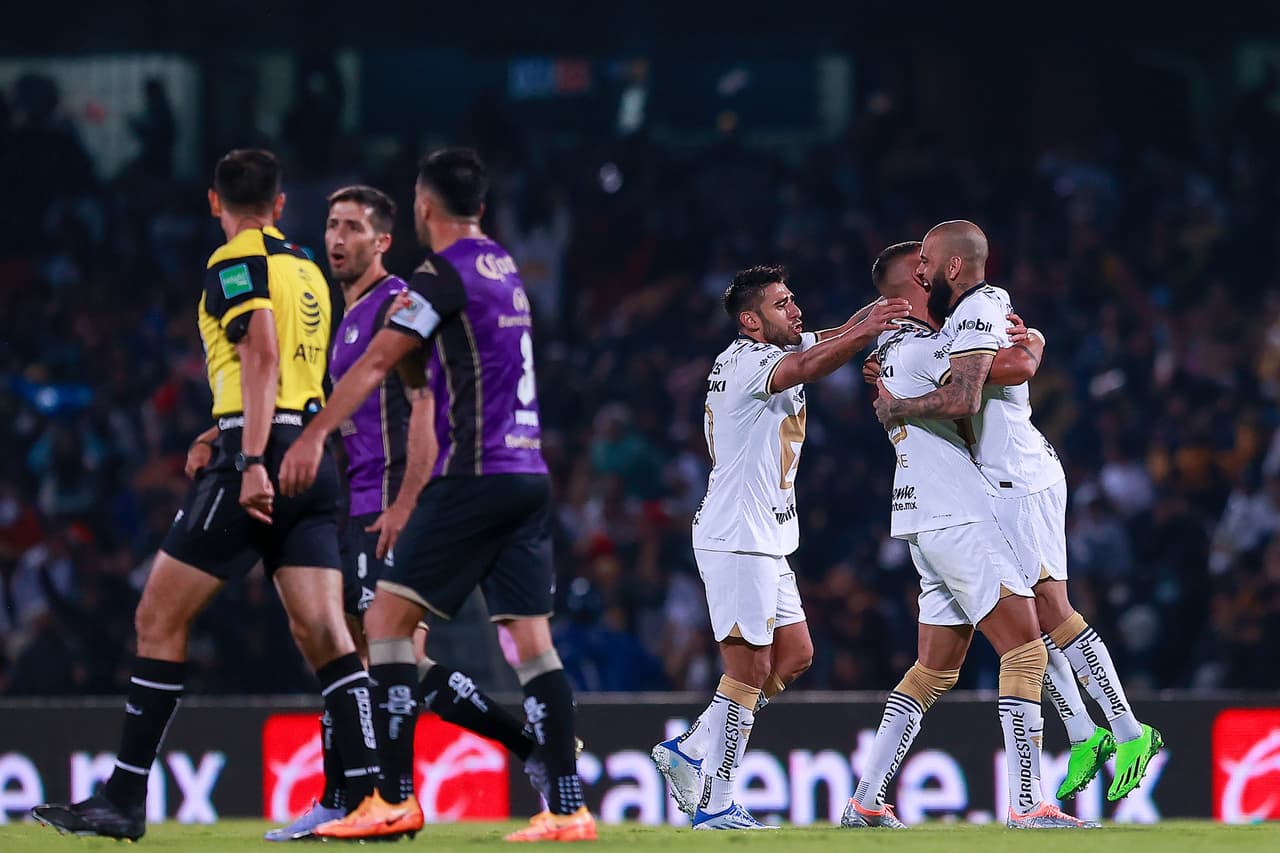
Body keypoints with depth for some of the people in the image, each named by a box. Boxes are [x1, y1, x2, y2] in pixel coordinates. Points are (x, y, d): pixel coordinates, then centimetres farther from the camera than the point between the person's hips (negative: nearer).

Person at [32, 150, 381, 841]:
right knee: (323, 633, 0)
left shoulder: (237, 262, -3)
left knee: (159, 620, -2)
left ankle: (124, 799, -4)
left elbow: (262, 357, -17)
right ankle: (371, 797, -11)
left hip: (257, 453, -7)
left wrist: (252, 462, -25)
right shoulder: (307, 270, 20)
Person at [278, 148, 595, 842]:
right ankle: (567, 808, -3)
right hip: (529, 477, 8)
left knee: (387, 620, -5)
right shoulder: (505, 270, 17)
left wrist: (313, 436, -19)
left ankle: (394, 798, -10)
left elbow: (375, 363, -15)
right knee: (531, 638, 4)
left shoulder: (444, 276, -7)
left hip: (473, 475, -8)